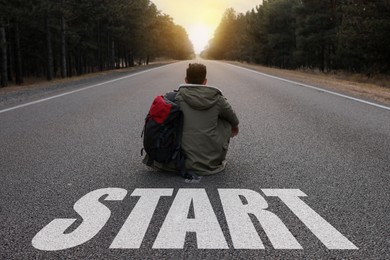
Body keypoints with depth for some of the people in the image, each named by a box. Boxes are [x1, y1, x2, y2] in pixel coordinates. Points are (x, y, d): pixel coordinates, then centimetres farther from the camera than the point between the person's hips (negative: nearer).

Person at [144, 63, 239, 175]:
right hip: (213, 161, 1)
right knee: (226, 120, 20)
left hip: (187, 161, 0)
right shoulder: (217, 99, -1)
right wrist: (235, 126, 42)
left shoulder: (178, 97, -5)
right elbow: (234, 120, 18)